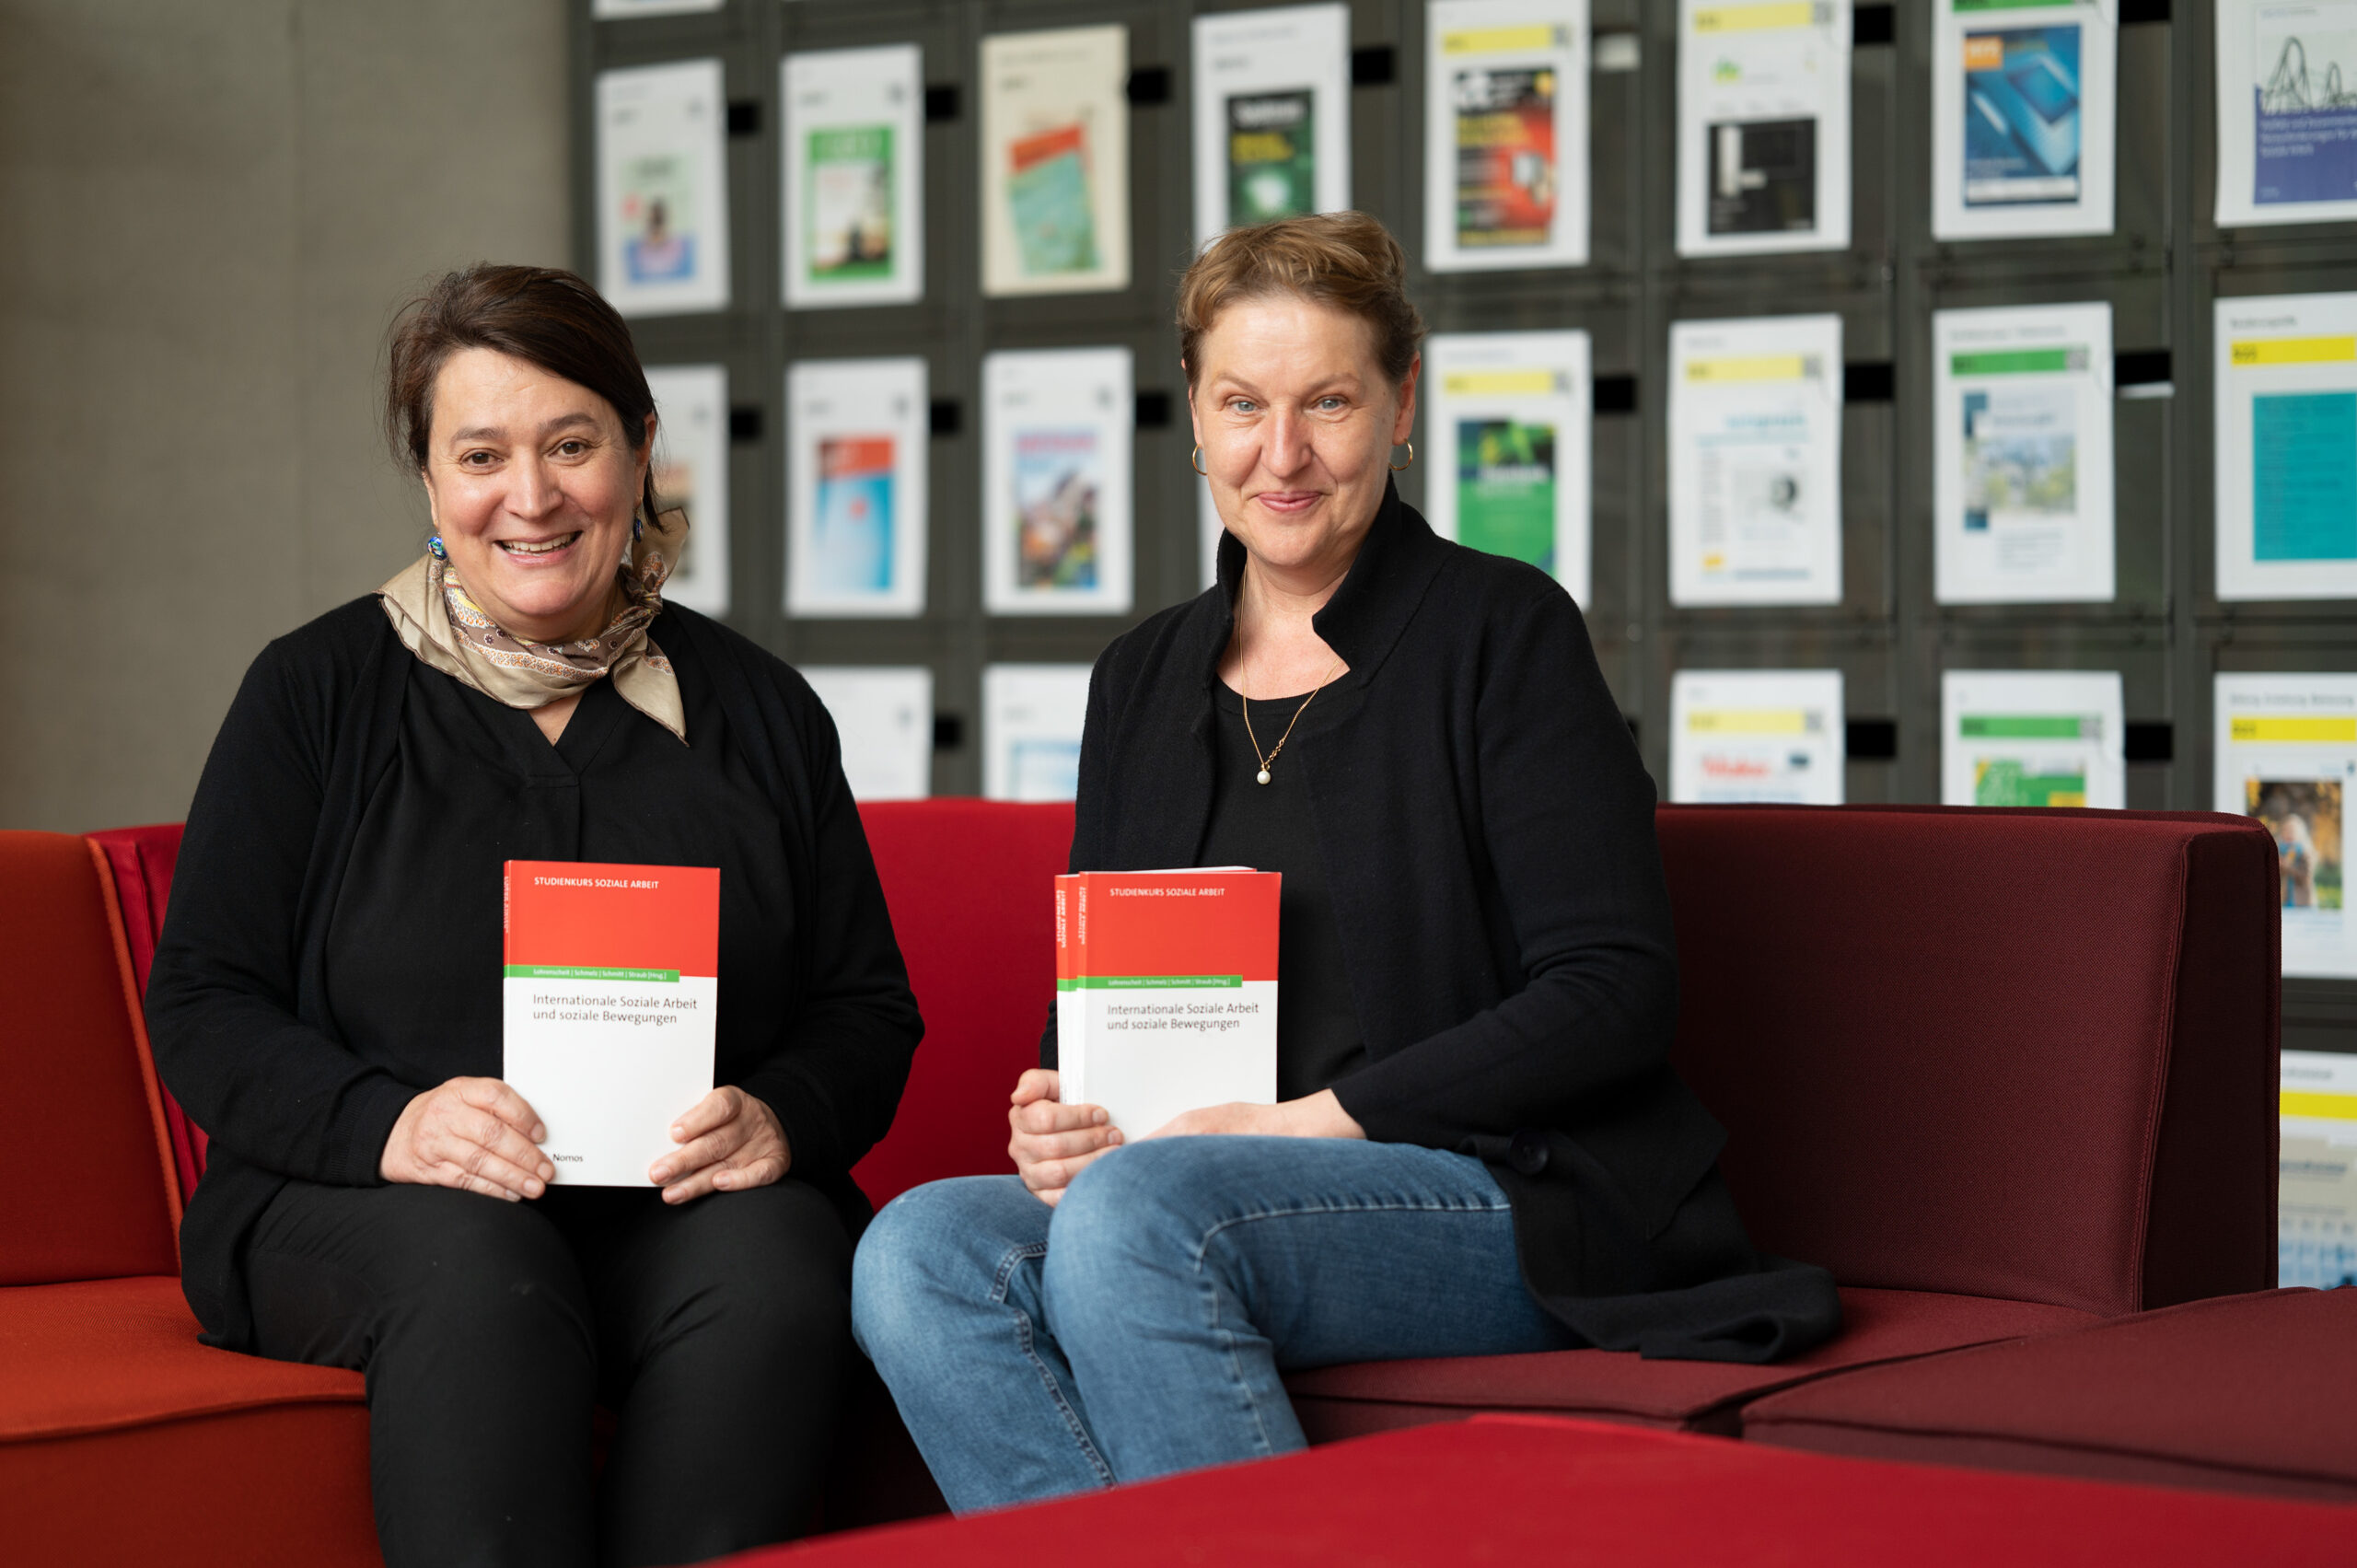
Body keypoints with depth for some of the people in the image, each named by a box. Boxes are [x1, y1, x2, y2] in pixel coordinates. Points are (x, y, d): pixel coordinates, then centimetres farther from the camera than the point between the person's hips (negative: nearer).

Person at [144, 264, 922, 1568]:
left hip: (685, 1211, 2)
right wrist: (385, 1123, -18)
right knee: (477, 1266, -37)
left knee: (779, 1262, -33)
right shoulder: (318, 692, 8)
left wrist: (782, 1117, -9)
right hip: (356, 1207, -2)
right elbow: (200, 1002, 3)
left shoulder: (757, 711, 15)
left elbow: (868, 1006, 15)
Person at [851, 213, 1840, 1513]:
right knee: (917, 1252, -24)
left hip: (1517, 1200, -5)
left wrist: (1310, 1122, -15)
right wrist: (1053, 1117, -5)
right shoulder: (1142, 682, 17)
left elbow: (1611, 992, -8)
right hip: (1191, 1193, 5)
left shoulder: (1500, 630, -1)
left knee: (1134, 1208, -33)